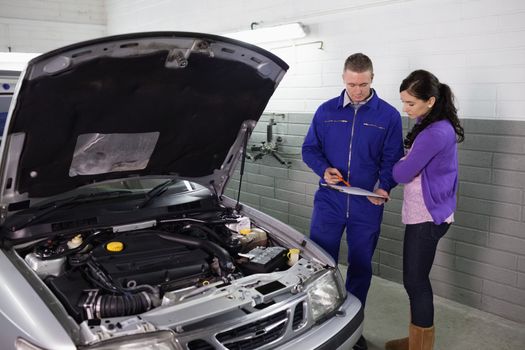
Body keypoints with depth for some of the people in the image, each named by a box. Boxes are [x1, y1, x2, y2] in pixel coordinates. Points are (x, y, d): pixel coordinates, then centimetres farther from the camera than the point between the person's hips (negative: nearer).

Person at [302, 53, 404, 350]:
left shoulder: (388, 115, 1)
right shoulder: (326, 111, 4)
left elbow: (393, 159, 1)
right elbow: (309, 149, 8)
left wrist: (384, 186, -17)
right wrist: (324, 170, -13)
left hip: (368, 206, 0)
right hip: (329, 202, 0)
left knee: (361, 267, 12)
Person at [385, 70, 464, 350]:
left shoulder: (435, 133, -23)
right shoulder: (436, 125, 9)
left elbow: (402, 174, -17)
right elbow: (412, 166, 16)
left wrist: (395, 163, 2)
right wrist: (403, 162, -2)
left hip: (427, 217, -10)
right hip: (423, 214, 10)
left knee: (415, 281, 1)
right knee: (416, 278, 18)